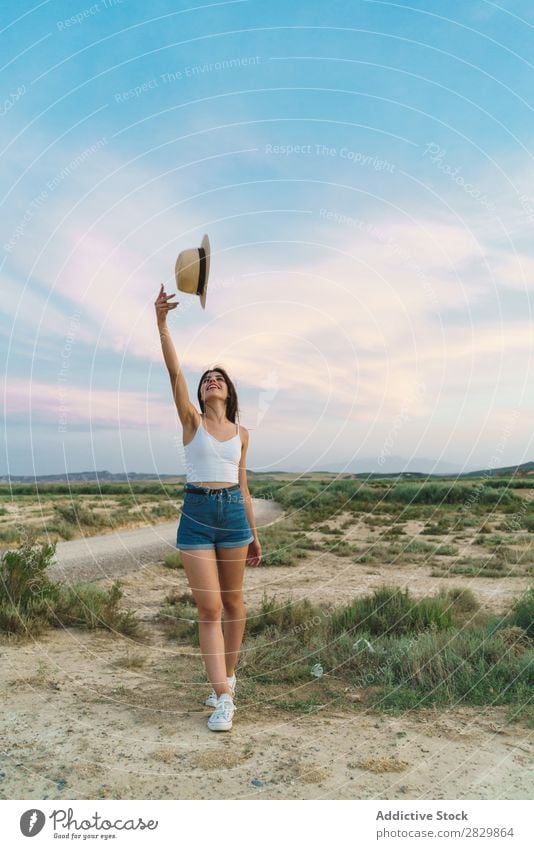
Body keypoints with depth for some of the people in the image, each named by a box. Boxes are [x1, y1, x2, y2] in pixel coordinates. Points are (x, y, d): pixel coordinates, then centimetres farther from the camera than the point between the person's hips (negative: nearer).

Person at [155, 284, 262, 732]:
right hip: (196, 515, -2)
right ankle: (224, 697, 2)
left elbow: (242, 485, 13)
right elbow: (175, 372, -11)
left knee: (233, 601, 12)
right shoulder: (191, 420, 2)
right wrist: (162, 321, -22)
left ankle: (228, 676, 33)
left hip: (233, 514, 3)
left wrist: (254, 533, 14)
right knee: (209, 608, -4)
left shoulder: (241, 433, 10)